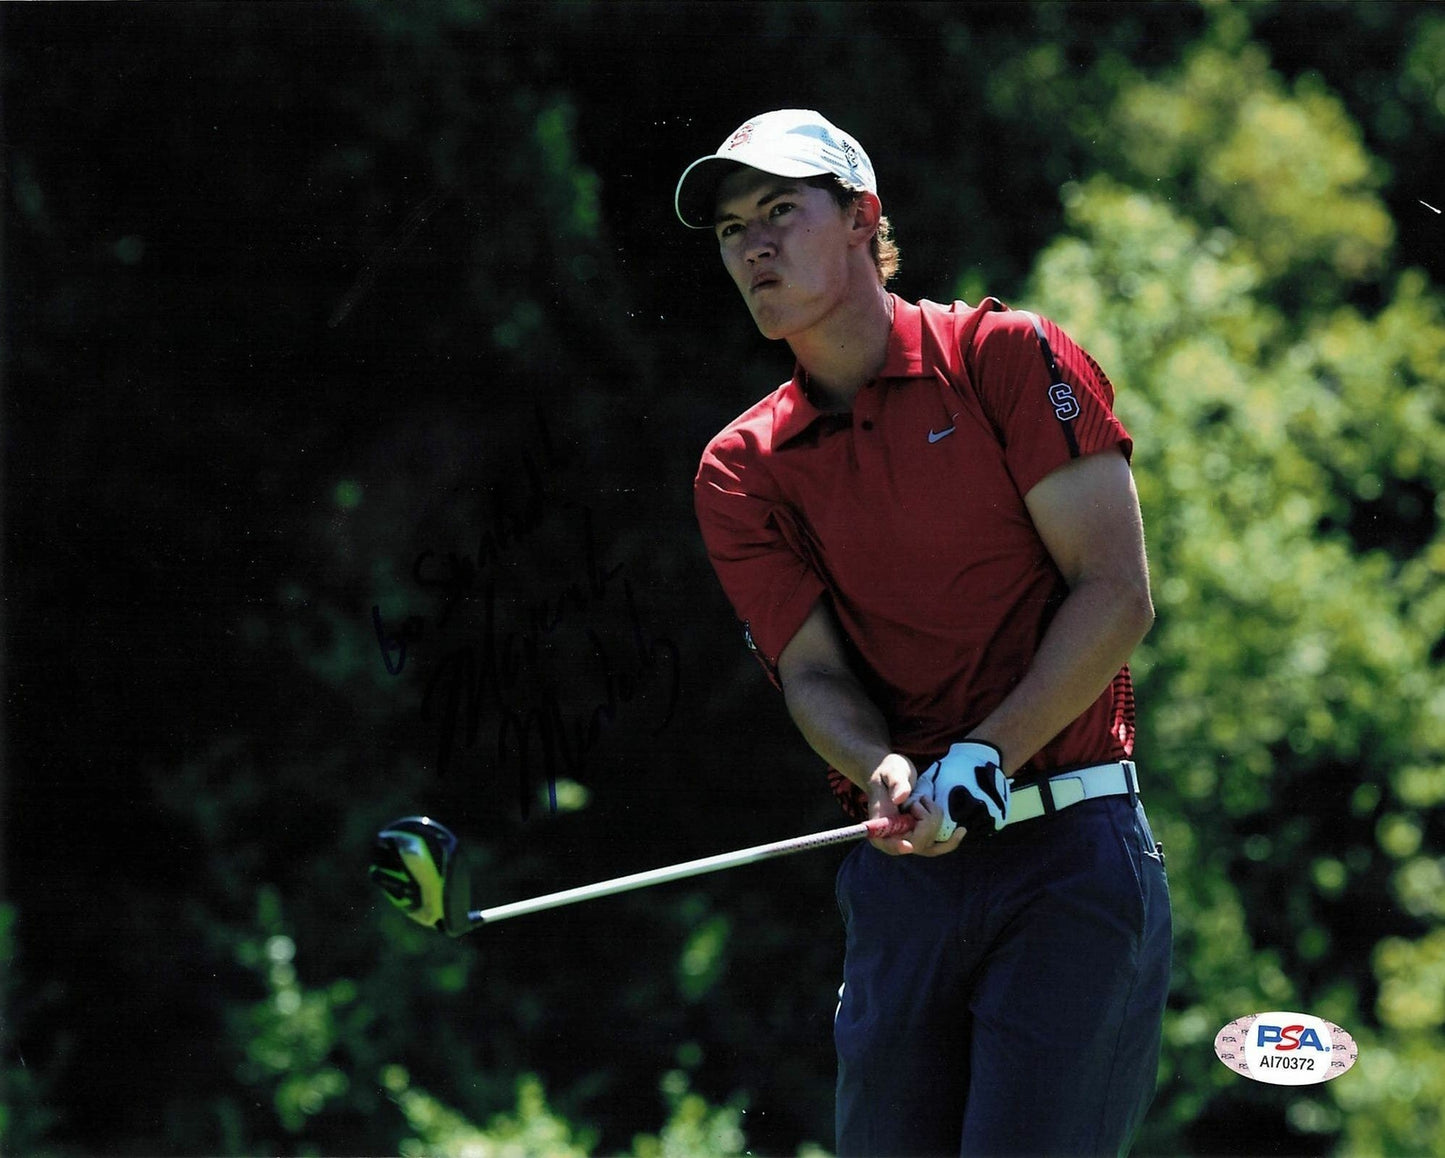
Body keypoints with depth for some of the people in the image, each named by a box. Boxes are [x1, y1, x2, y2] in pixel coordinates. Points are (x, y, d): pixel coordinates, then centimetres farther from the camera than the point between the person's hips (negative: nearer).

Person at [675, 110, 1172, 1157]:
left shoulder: (1008, 358, 1)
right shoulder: (744, 469, 12)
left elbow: (1118, 596, -5)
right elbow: (813, 672, 3)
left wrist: (985, 757, -15)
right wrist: (883, 774, -19)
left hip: (1069, 846, -4)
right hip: (903, 870, 4)